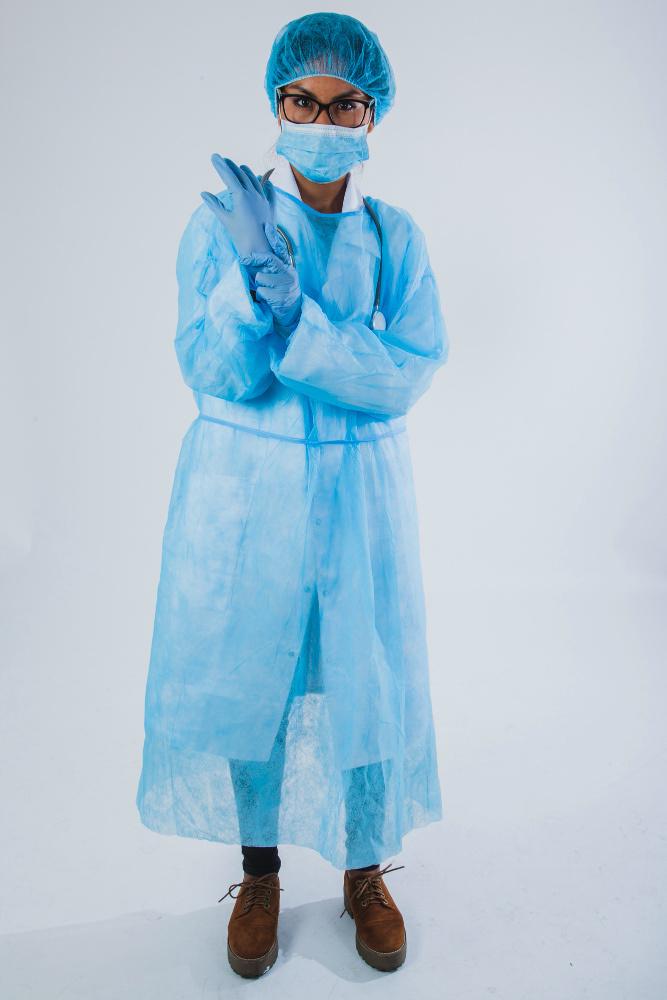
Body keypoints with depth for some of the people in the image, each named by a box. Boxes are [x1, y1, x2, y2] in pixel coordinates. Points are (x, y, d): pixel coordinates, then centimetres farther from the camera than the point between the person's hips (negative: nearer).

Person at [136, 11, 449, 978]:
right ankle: (259, 871, 36)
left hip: (358, 491, 1)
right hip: (243, 491, 0)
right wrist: (255, 274, -25)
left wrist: (282, 303, -20)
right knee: (245, 674, 9)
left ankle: (365, 871, 35)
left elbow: (403, 378, -12)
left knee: (368, 678, 8)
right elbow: (213, 373, -12)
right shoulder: (222, 219, -3)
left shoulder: (396, 235, 1)